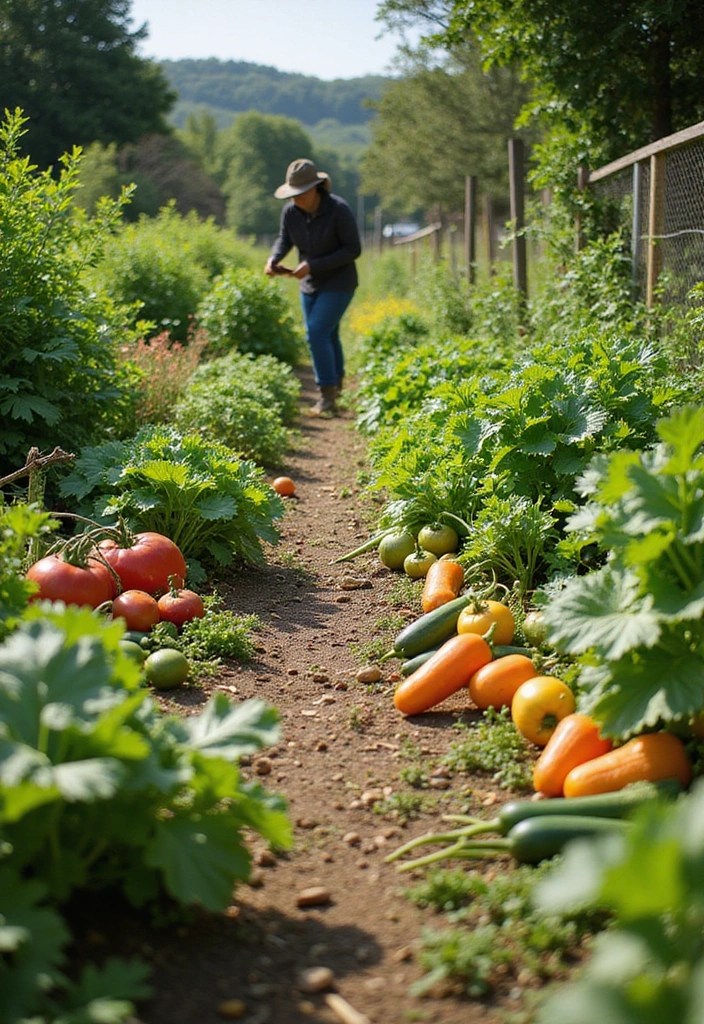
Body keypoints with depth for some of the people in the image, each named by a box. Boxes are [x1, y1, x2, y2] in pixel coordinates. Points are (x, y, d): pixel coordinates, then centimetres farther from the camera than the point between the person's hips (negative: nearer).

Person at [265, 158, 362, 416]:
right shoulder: (290, 211, -9)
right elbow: (284, 239, 7)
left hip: (339, 283, -6)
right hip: (310, 284, 6)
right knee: (326, 336, 16)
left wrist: (313, 265, -26)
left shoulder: (339, 210, -24)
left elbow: (353, 249, -20)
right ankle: (336, 386, 35)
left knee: (317, 333, -18)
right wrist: (273, 259, -16)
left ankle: (327, 396, -11)